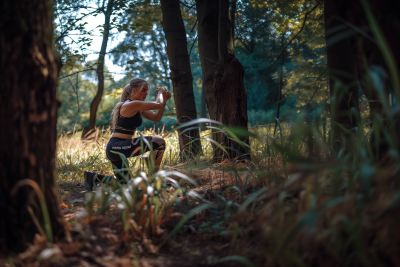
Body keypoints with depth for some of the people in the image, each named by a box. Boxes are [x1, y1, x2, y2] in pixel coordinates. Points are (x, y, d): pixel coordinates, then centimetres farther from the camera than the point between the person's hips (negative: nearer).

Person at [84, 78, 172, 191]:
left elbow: (156, 117, 13)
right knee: (159, 142, -18)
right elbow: (158, 105, -19)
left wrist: (164, 100, 4)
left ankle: (93, 177, 20)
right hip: (116, 147, -11)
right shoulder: (130, 105, -15)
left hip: (117, 149, 11)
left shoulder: (138, 108, 17)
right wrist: (160, 92, 1)